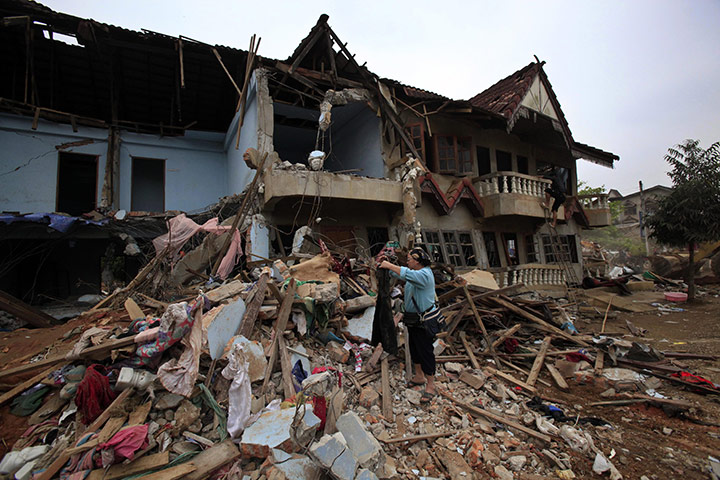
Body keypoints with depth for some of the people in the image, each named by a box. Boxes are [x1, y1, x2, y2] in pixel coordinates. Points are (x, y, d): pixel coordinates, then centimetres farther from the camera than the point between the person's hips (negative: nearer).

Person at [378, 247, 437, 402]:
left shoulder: (424, 275, -23)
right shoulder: (415, 273, 7)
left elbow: (407, 274, -39)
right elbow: (398, 273, 18)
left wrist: (389, 265, -29)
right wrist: (386, 266, 1)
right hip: (413, 319, 10)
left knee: (425, 351, -1)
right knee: (414, 349, 20)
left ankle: (430, 386, 13)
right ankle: (419, 377, 37)